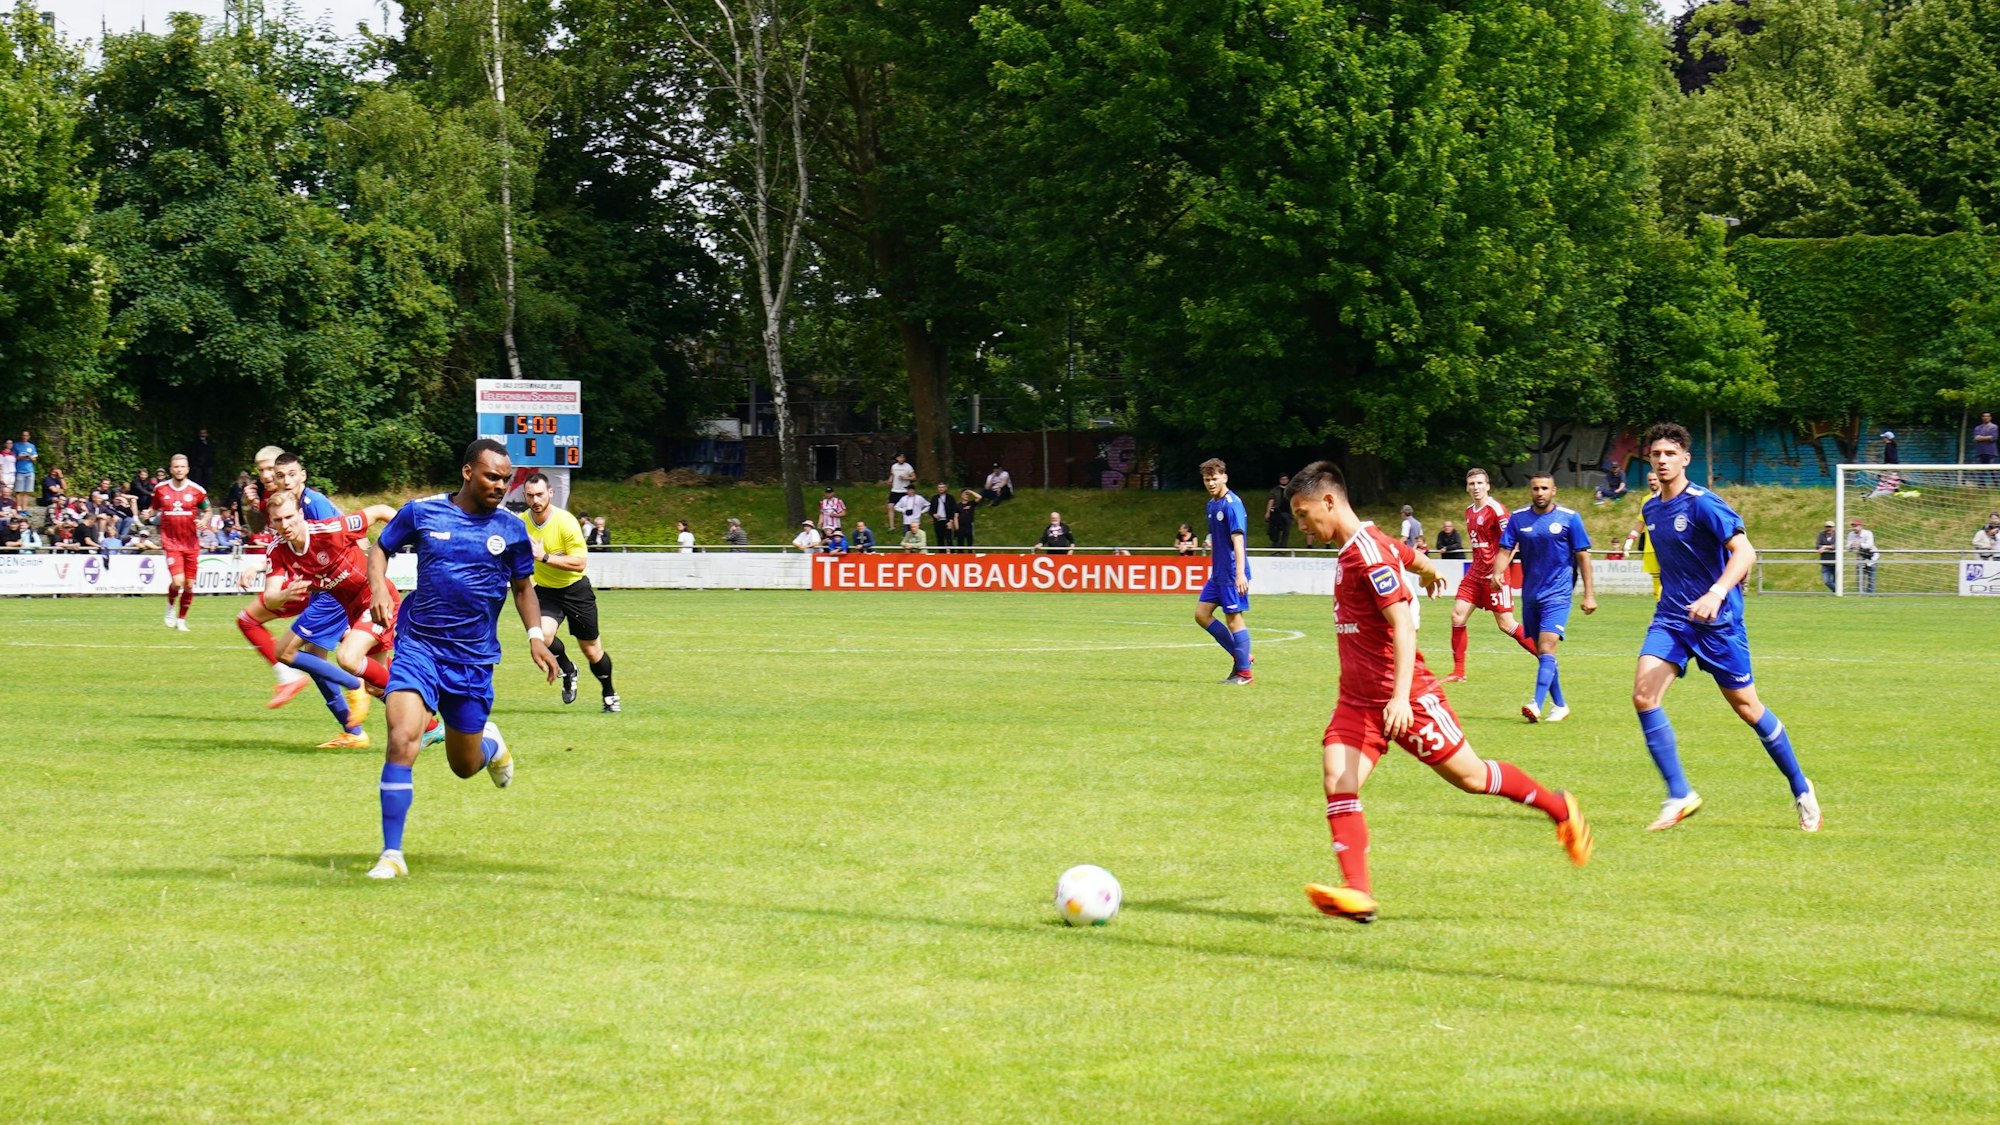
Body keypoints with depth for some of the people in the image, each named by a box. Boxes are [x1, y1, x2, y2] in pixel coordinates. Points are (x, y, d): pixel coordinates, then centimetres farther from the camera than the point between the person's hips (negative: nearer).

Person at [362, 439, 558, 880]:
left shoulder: (511, 528, 1)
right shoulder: (422, 512, -3)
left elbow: (523, 587, 15)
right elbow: (380, 548, 12)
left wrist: (536, 635, 1)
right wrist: (379, 588, -7)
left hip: (474, 658, 2)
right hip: (418, 646, -2)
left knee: (465, 765, 12)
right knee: (402, 741, -21)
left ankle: (491, 742, 51)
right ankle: (391, 855, -16)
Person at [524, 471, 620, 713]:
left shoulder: (566, 522, -22)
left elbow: (580, 563, -26)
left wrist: (545, 557, -34)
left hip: (575, 589, -2)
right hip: (545, 591, 2)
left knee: (592, 650, 6)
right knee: (543, 634, -26)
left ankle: (609, 695, 32)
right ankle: (568, 671, 5)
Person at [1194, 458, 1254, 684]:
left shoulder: (1232, 505, -15)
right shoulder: (1211, 505, 12)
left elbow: (1238, 540, -23)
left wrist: (1240, 573, -30)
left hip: (1232, 574, -9)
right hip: (1217, 573, 9)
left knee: (1233, 618, -4)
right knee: (1201, 614, 8)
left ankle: (1243, 672, 4)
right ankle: (1240, 655, 15)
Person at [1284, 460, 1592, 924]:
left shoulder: (1369, 554, -19)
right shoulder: (1359, 546, 10)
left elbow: (1403, 625, -26)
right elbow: (1411, 556, 31)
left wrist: (1401, 696, -35)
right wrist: (1429, 571, 57)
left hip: (1404, 696, -9)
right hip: (1358, 698, 9)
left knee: (1470, 775, 4)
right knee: (1336, 782, -12)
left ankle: (1560, 808, 26)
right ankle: (1357, 894, -20)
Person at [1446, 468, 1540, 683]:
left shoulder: (1495, 509, -13)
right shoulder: (1469, 511, 13)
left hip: (1494, 576, -8)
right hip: (1474, 574, 8)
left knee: (1506, 624, -6)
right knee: (1457, 617, -1)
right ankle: (1458, 671, 6)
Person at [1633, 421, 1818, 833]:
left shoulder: (1702, 503, -14)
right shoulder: (1652, 509, 10)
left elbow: (1744, 553, -24)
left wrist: (1716, 593, -38)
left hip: (1717, 620, -6)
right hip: (1671, 617, 6)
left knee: (1746, 707, 3)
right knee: (1643, 695, -15)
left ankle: (1801, 790, 21)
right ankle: (1679, 796, -9)